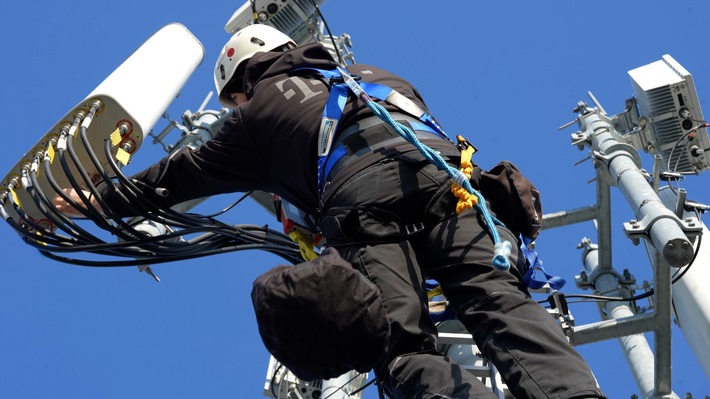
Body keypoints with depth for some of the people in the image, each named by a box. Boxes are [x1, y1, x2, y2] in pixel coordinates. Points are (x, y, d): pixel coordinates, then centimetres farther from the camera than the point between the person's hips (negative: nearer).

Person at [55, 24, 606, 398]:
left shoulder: (259, 113, 29)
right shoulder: (366, 73, 40)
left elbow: (182, 175, 39)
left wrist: (102, 199, 53)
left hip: (357, 194, -4)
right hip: (438, 167, 4)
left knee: (404, 353, -11)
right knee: (495, 296, -12)